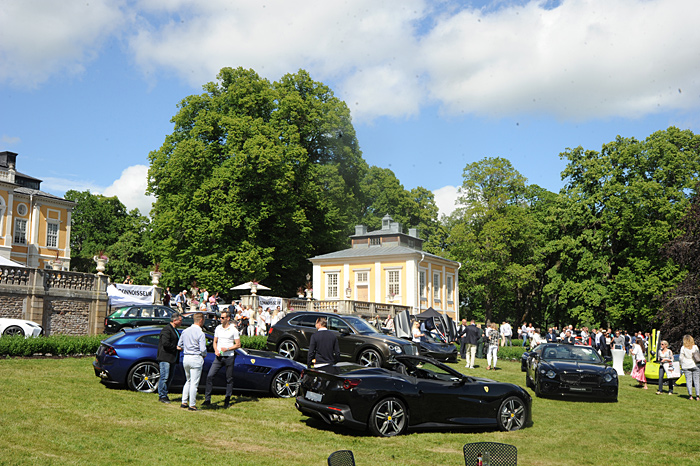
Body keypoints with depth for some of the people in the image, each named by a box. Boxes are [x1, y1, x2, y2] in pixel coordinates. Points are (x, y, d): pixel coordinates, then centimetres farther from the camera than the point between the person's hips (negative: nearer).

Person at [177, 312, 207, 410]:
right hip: (196, 359, -7)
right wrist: (204, 355, 3)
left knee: (188, 381, 20)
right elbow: (203, 349, -17)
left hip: (186, 358, 7)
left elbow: (179, 346, 13)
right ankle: (192, 405, 4)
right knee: (194, 383, 0)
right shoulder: (200, 333, -13)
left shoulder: (185, 331, 7)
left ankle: (184, 402, 19)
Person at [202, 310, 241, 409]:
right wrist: (216, 350, -3)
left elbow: (238, 345, -3)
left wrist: (227, 349, -16)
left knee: (229, 379, 3)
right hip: (219, 356, 4)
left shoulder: (233, 329, -4)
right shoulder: (218, 328, 9)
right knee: (209, 376, -7)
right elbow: (215, 342, 17)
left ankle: (227, 400, 14)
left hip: (229, 357, -4)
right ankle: (207, 399, 1)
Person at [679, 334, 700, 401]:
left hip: (686, 366, -1)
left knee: (688, 380, 3)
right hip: (695, 365, 1)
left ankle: (690, 395, -5)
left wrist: (681, 364, 10)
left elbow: (680, 357, -3)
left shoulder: (683, 348, -4)